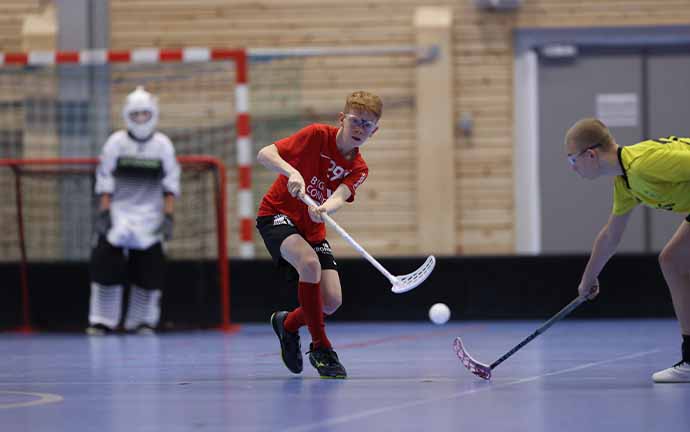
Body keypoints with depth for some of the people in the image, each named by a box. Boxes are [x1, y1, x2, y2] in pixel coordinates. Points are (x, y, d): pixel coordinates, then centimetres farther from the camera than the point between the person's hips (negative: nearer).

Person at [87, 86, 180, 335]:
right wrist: (103, 213, -8)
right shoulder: (116, 143, -1)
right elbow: (104, 182, -1)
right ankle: (102, 321, -1)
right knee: (107, 264, -9)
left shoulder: (163, 145, 1)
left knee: (149, 267, -3)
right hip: (118, 212, -1)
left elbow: (170, 185, 1)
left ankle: (142, 321, 9)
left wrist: (168, 217, -6)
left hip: (149, 216, 1)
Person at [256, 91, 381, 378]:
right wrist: (292, 172, -39)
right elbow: (264, 154, -20)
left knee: (332, 300, -9)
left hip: (313, 229, 5)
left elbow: (339, 197, -23)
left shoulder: (358, 169, -3)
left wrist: (324, 209, -46)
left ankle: (288, 324, 25)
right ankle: (320, 347, -19)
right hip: (277, 214, -5)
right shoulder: (318, 136, -15)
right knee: (310, 263, -34)